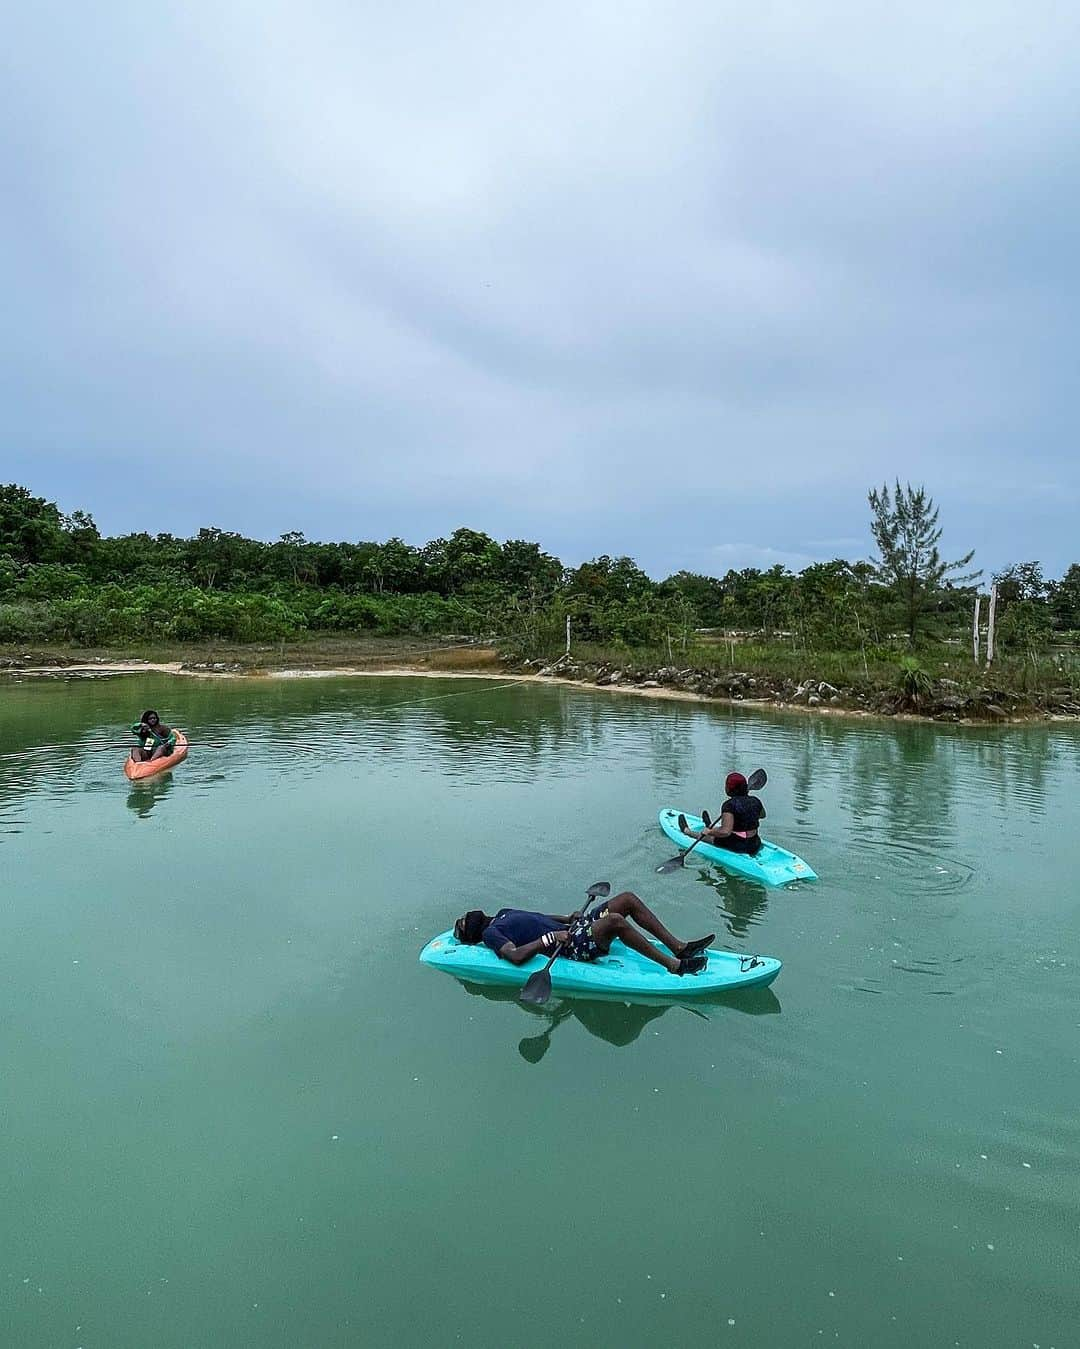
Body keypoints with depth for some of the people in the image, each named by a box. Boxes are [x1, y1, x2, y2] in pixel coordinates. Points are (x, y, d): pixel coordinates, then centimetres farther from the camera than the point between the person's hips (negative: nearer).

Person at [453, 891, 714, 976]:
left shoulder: (502, 913, 23)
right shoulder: (490, 933, -3)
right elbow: (515, 955, -20)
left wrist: (567, 918, 14)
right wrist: (549, 939, -23)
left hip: (571, 931, 10)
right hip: (571, 947, -9)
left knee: (628, 899, -6)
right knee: (615, 920, -33)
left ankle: (679, 947, -4)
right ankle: (674, 965, -24)